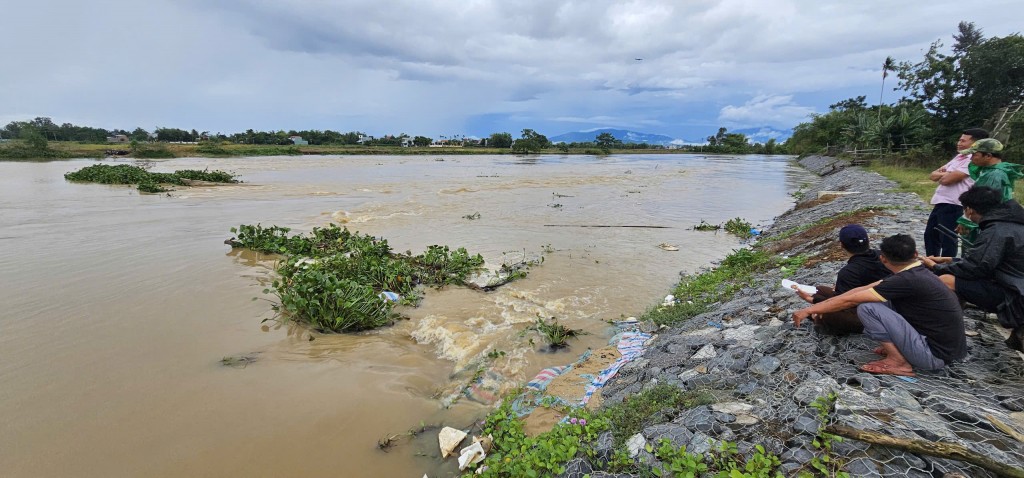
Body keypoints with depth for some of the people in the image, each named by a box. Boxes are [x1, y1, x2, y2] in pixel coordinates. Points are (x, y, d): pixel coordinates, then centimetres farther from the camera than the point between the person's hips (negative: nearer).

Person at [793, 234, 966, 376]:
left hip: (935, 355, -9)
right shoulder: (917, 273, 4)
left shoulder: (908, 280, -22)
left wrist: (809, 310, -11)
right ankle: (897, 347, 11)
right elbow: (862, 290, 7)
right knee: (884, 297, 11)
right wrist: (821, 304, 8)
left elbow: (850, 300, -19)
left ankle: (898, 361, -5)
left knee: (867, 307, -18)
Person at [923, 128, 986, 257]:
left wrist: (941, 174, 2)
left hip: (952, 205, -10)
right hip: (939, 203, 10)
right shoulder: (958, 157, 17)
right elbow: (932, 175, 14)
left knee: (947, 241, -1)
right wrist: (945, 173, -6)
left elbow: (947, 179, -20)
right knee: (930, 235, 21)